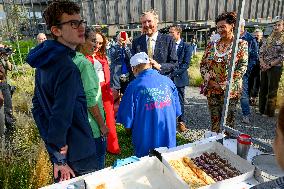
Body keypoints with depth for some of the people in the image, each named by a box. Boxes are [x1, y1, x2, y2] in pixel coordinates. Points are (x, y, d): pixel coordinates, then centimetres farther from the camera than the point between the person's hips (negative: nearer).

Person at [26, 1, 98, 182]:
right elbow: (61, 118, -29)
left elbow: (38, 106, 8)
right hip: (79, 157, -8)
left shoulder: (45, 62, 3)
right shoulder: (67, 68, -26)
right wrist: (60, 159, -14)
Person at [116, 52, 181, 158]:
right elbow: (177, 112, 4)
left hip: (146, 145, -3)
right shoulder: (168, 81, -5)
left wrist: (129, 127, 9)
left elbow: (127, 121, -12)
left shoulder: (134, 86, -17)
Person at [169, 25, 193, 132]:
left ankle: (181, 122, 19)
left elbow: (186, 64, -7)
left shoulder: (186, 47, 1)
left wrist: (174, 72, -15)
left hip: (179, 78, -2)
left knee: (180, 101, 5)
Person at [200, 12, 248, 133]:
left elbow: (242, 66, -8)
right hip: (212, 89, 3)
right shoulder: (212, 44, 8)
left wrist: (227, 83, -16)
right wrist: (206, 75, -8)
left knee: (228, 121, 4)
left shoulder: (241, 44, -2)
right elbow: (203, 64, 10)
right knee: (214, 120, 11)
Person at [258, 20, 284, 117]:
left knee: (272, 91, 0)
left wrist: (270, 65, -15)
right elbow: (261, 52, 8)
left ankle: (269, 112, 9)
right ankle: (261, 110, 20)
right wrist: (262, 63, -7)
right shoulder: (268, 39, 12)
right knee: (263, 88, 9)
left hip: (275, 67, -5)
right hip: (264, 68, 5)